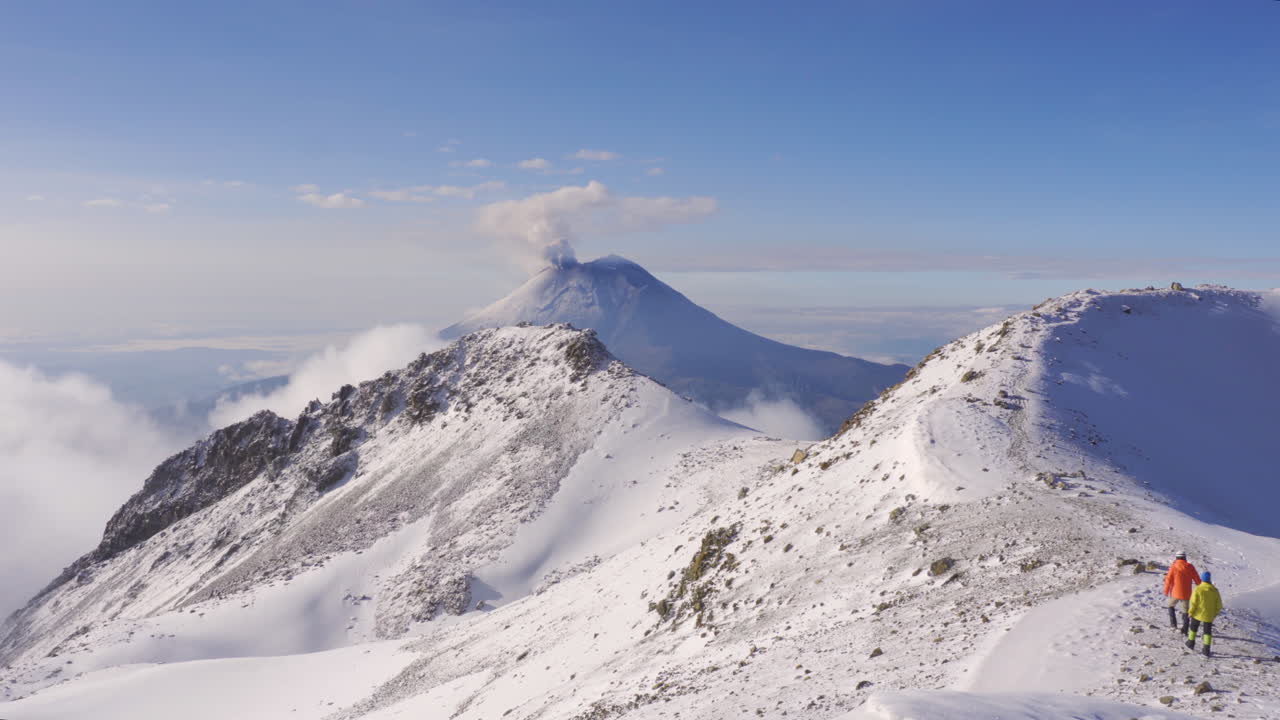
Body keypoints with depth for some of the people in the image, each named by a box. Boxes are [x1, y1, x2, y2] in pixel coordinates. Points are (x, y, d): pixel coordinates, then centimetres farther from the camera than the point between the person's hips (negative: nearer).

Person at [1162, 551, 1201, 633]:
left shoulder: (1173, 567, -8)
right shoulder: (1190, 567, -1)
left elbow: (1168, 580, -7)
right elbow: (1197, 580, 5)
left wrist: (1166, 591, 4)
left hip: (1175, 593, -2)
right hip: (1186, 594, 2)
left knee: (1170, 606, 23)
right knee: (1185, 611, 12)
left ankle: (1174, 624, 12)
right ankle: (1185, 630, 9)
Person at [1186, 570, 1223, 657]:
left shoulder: (1198, 589, -17)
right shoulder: (1215, 591, -7)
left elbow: (1193, 603, -16)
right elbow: (1219, 605, -1)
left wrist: (1191, 612, -2)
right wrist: (1214, 613, 14)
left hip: (1197, 614, -2)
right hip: (1209, 616, 2)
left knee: (1193, 628, 20)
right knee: (1207, 632, 11)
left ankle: (1191, 644, 34)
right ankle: (1206, 652, 7)